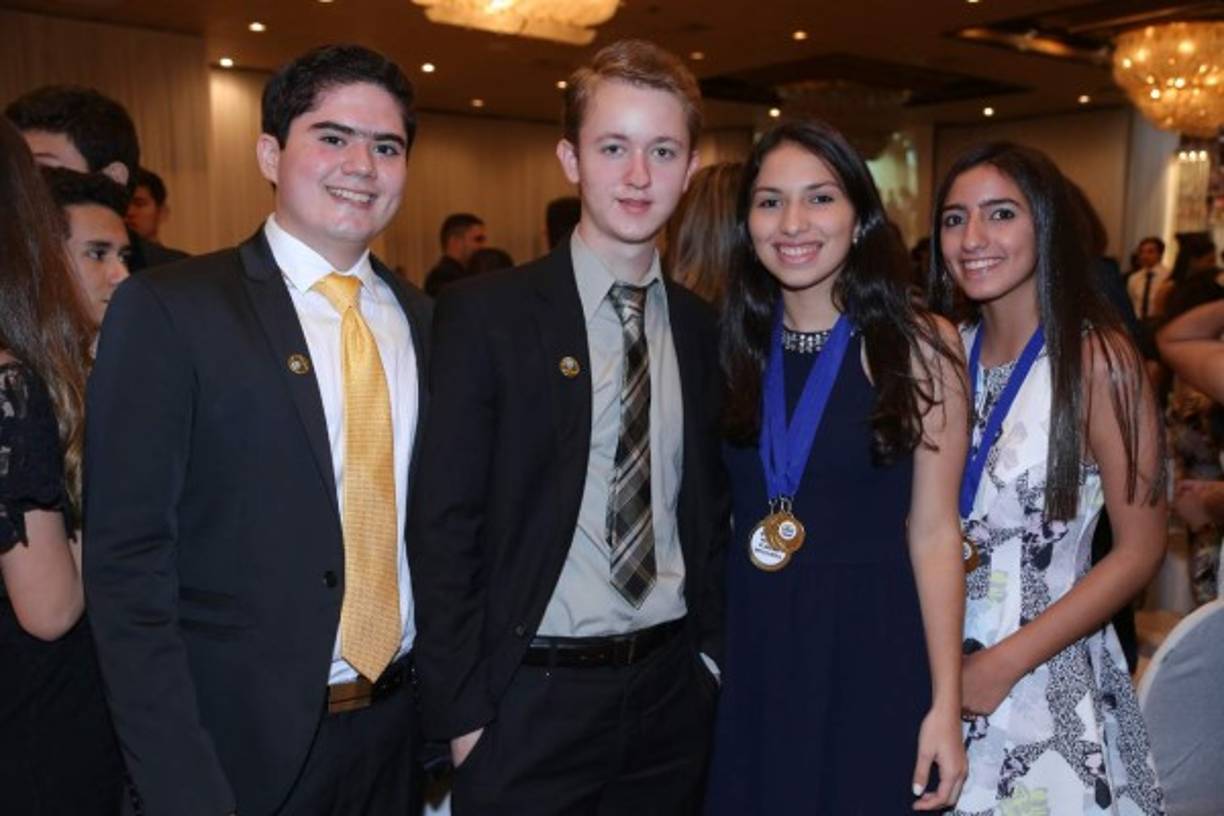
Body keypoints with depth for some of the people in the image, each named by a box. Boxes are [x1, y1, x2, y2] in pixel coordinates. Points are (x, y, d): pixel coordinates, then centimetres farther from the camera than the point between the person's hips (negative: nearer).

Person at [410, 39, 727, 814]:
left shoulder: (702, 327, 4)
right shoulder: (485, 312, -10)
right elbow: (443, 526, -10)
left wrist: (713, 650, 7)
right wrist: (462, 706, -10)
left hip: (674, 691, 4)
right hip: (532, 697, -4)